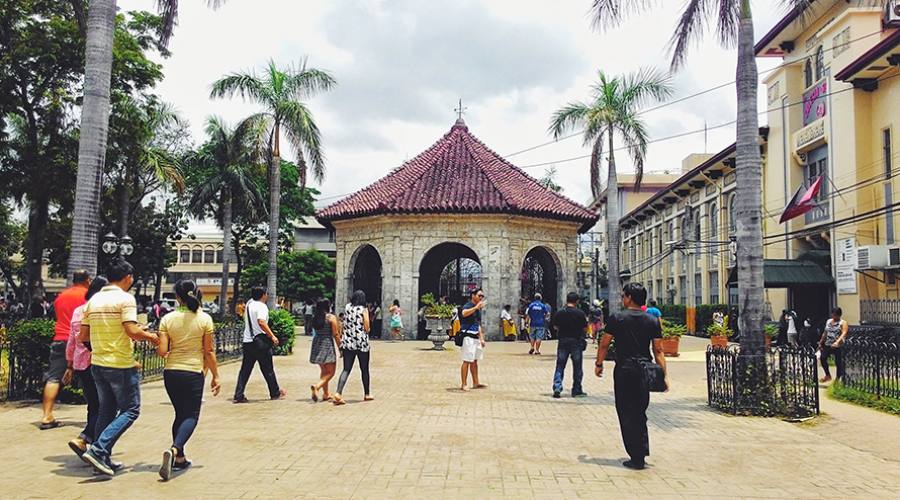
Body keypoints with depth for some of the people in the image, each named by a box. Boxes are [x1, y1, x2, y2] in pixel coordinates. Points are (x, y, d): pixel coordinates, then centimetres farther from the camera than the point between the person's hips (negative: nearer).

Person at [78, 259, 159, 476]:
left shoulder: (94, 300, 8)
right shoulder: (125, 298, -12)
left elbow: (82, 336, 10)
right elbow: (132, 331, -22)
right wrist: (150, 336, -4)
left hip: (98, 363, 7)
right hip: (121, 364, -7)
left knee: (106, 410, 17)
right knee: (130, 410, 3)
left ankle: (103, 459, 19)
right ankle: (98, 450, -8)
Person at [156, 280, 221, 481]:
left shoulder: (168, 319, -3)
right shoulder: (204, 319, -6)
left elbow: (162, 351, -7)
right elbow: (209, 352, -4)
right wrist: (215, 376, 4)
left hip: (171, 372, 3)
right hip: (194, 373, -3)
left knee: (180, 414, 18)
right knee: (191, 416, 5)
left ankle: (179, 458, 21)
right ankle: (174, 449, -20)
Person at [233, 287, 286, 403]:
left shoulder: (249, 304, 12)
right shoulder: (261, 306, -12)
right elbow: (261, 322, -27)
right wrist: (272, 336, -26)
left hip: (247, 341, 7)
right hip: (260, 340, -7)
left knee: (245, 369, 7)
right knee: (267, 369, 6)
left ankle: (238, 395, 3)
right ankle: (275, 393, 18)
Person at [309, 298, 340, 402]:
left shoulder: (314, 318, 7)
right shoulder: (331, 317, -9)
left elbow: (315, 332, 11)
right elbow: (335, 334, -10)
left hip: (316, 344, 6)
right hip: (327, 345, -6)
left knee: (323, 370, 20)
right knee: (331, 372, 1)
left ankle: (326, 394, 24)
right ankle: (317, 386, -23)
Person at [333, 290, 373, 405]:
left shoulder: (347, 308, 5)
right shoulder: (364, 310, -6)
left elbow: (343, 326, 9)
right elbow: (367, 328, -7)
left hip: (347, 343, 3)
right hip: (361, 343, -3)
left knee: (346, 369, 2)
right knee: (364, 369, 13)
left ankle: (338, 393, -16)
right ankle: (367, 394, 24)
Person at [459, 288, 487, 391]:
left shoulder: (478, 309, 16)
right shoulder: (468, 306, -11)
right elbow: (464, 313, -36)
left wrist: (481, 338, 21)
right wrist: (476, 307, -42)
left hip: (475, 337, 9)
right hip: (467, 336, -9)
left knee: (474, 361, 16)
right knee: (467, 361, -8)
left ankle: (476, 382, 25)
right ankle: (463, 385, -4)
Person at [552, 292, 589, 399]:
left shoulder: (559, 313, -3)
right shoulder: (580, 313, -11)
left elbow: (555, 326, 7)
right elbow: (585, 328, -4)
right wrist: (586, 320, 14)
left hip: (563, 341, 2)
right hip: (576, 342, -2)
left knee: (560, 366, 8)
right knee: (577, 368, 9)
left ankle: (557, 387, -5)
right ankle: (576, 391, 14)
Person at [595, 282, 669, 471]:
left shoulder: (617, 318, -5)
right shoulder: (652, 321, 4)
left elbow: (604, 344, -1)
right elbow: (658, 350, 1)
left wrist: (598, 364, 13)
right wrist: (664, 375, 4)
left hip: (624, 370, -4)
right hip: (645, 371, 4)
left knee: (627, 414, 2)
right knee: (640, 413, 17)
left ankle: (636, 458, 1)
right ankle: (642, 452, 19)